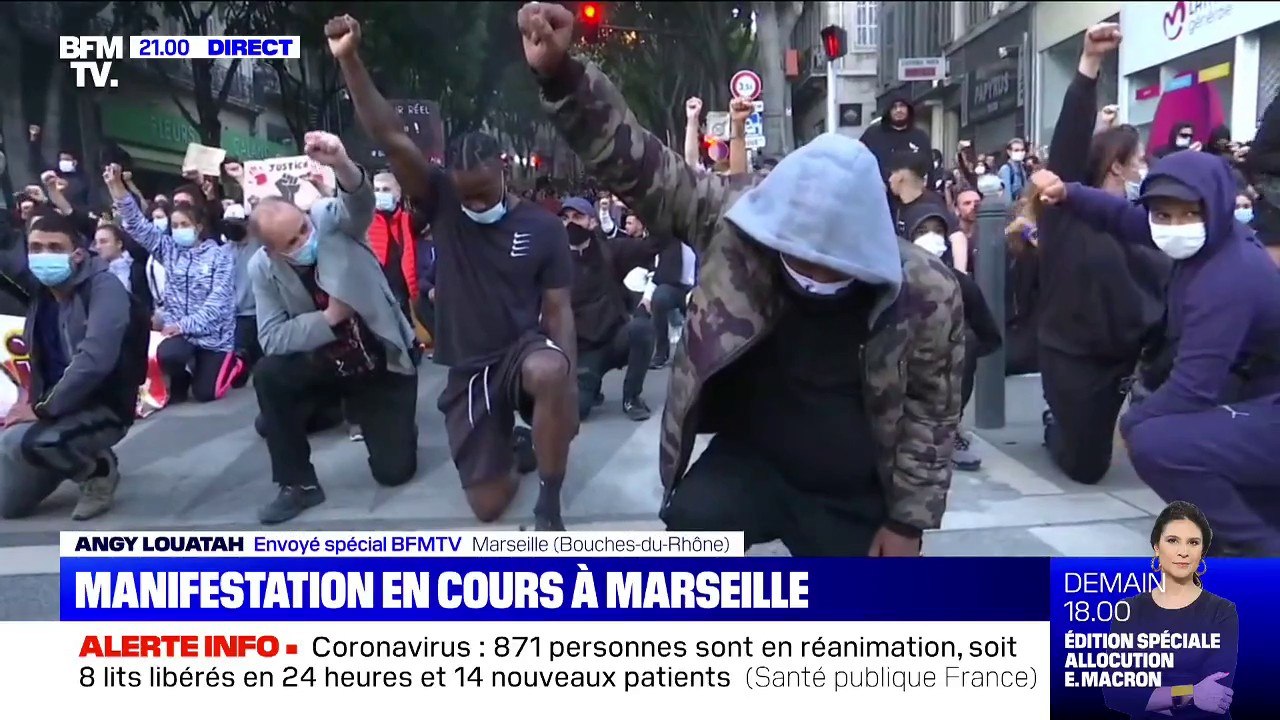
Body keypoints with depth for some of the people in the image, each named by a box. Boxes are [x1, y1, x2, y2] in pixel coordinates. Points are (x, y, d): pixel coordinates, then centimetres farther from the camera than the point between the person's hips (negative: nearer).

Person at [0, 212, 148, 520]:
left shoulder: (104, 288, -18)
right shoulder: (39, 290, 4)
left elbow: (94, 360, -27)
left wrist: (43, 408, -23)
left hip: (103, 407, -7)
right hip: (57, 407, 7)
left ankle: (100, 471, -6)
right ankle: (82, 460, 29)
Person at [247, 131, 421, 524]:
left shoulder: (329, 218, -19)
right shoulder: (262, 269, -12)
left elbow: (359, 202, -42)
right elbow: (272, 339, -16)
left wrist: (341, 165, -64)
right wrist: (328, 318, -28)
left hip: (384, 360, -2)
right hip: (325, 362, 3)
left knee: (394, 470, -6)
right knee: (269, 375, -27)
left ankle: (380, 420, 32)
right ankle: (298, 483, -10)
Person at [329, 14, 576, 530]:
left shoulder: (542, 227, -7)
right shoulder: (442, 204, -4)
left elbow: (558, 309, -7)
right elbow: (391, 138, -14)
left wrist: (570, 387, -19)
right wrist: (349, 60, -26)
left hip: (522, 350, -2)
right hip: (469, 369, 3)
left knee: (550, 374, -43)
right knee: (488, 505, 1)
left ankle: (549, 507, -23)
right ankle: (512, 442, 39)